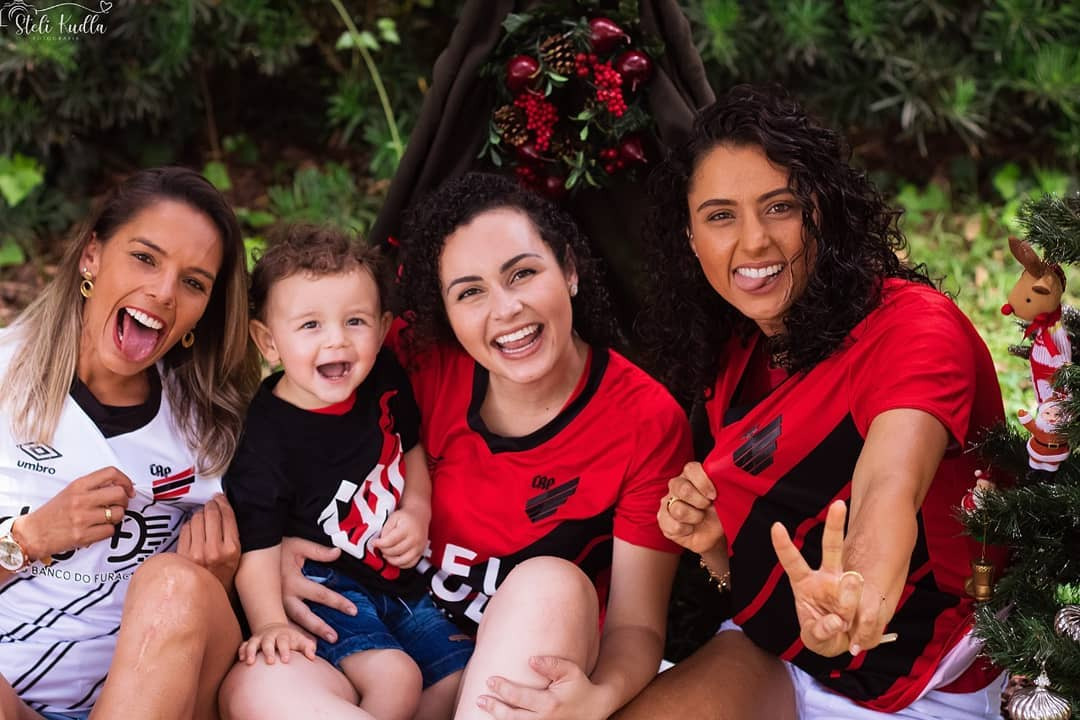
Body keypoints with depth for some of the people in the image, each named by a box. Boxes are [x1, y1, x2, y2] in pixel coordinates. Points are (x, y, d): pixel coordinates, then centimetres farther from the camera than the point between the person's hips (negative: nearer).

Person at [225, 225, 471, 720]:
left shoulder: (384, 381, -4)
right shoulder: (267, 437, -20)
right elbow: (257, 544, -16)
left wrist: (417, 514, -2)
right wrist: (271, 623, -29)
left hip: (399, 579, 7)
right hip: (324, 586, -6)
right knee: (392, 675, -28)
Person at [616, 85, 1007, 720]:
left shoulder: (912, 326, -18)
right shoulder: (731, 360, 3)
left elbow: (891, 486, -40)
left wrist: (861, 593, -62)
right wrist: (712, 541, -10)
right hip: (772, 657, 6)